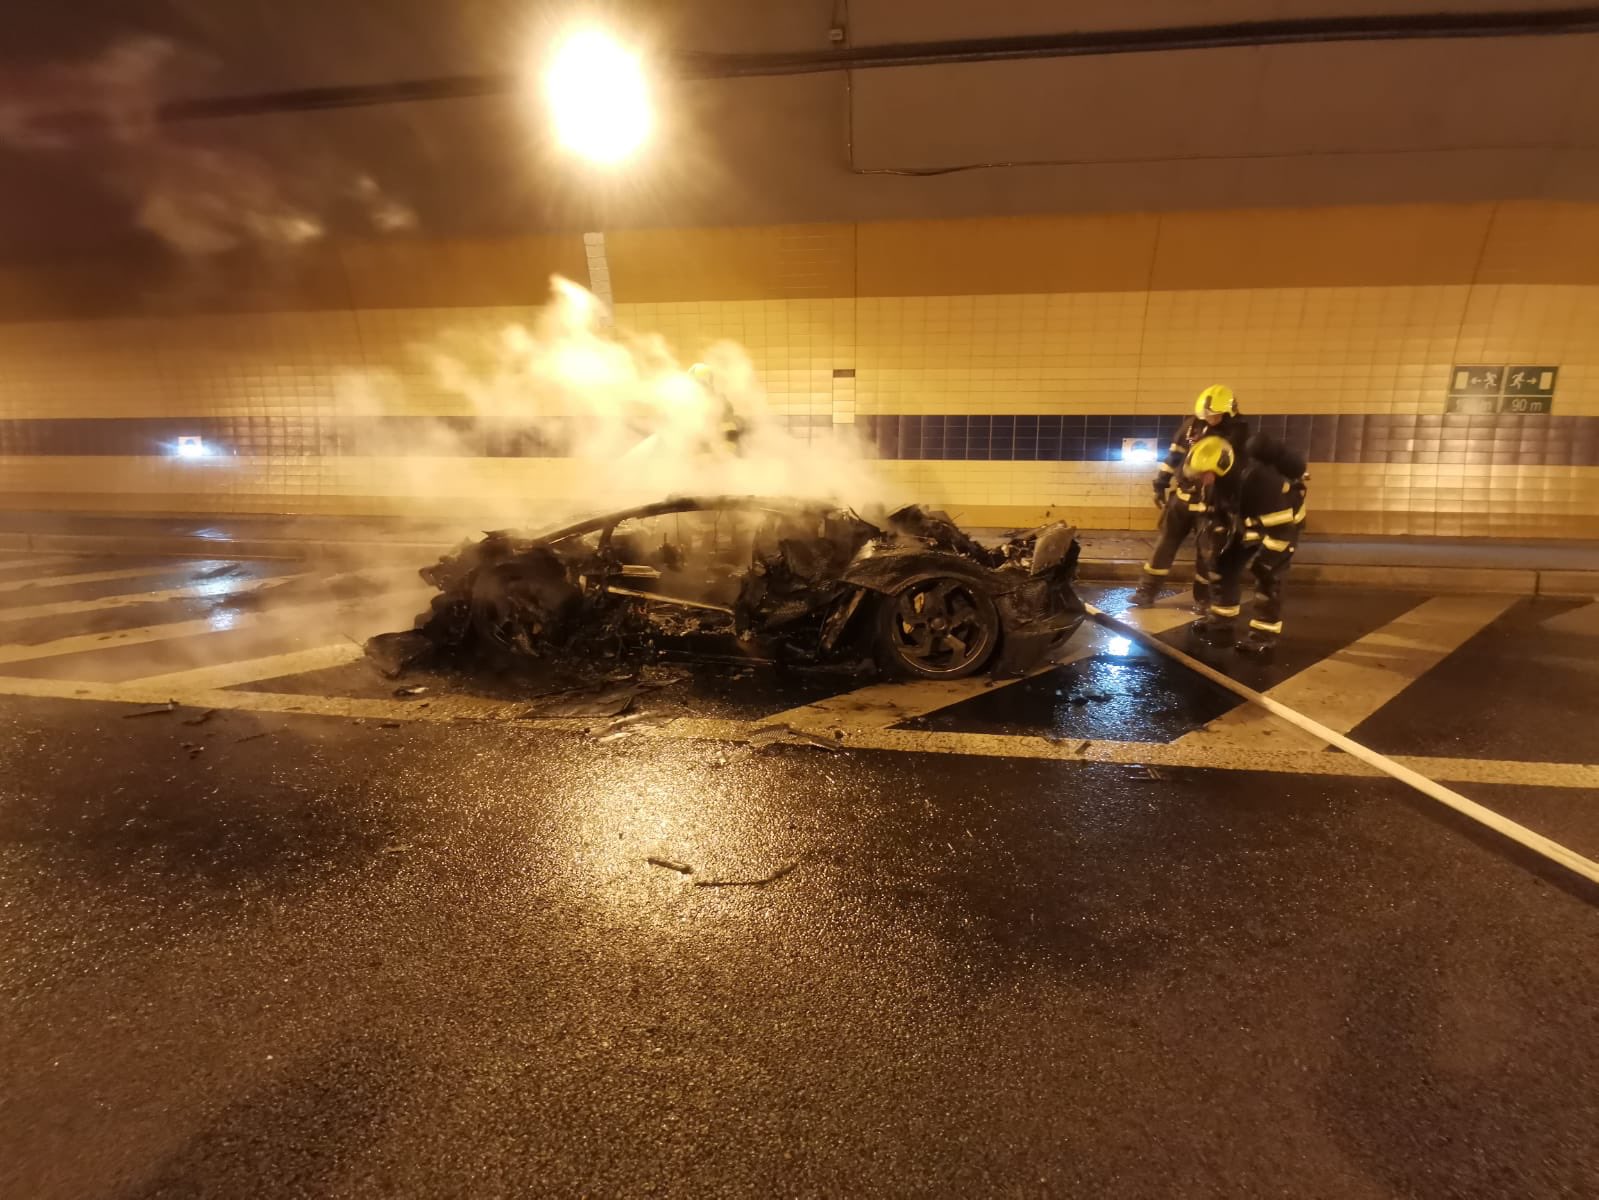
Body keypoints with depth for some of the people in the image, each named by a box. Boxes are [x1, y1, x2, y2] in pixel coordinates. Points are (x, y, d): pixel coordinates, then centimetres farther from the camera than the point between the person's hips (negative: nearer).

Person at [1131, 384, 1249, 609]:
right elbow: (1173, 455, 8)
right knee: (1165, 542, 5)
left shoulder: (1238, 432, -6)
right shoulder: (1192, 424, 2)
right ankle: (1148, 590, 12)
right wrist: (1161, 485, 7)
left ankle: (1202, 596, 21)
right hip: (1183, 495, 3)